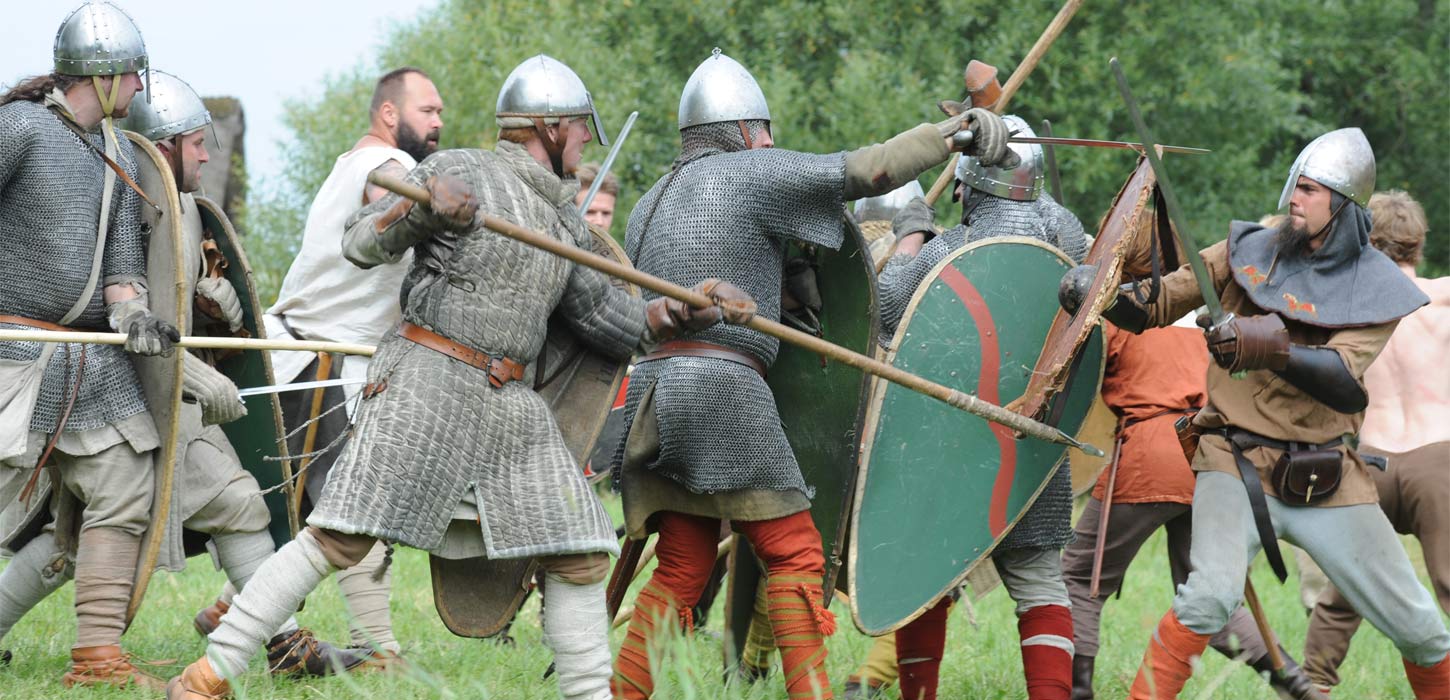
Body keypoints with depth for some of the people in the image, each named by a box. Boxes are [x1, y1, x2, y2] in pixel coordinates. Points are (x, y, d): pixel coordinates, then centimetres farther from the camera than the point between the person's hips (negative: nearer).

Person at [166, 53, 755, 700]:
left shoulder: (564, 221, 18)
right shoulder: (461, 174, -3)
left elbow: (604, 315, 17)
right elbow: (360, 245, -7)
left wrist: (683, 313, 0)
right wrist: (419, 205, -27)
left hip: (509, 405, 7)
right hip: (425, 386, -7)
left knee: (581, 557, -1)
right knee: (339, 540, -13)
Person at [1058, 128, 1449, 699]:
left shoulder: (1374, 290, -1)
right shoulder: (1249, 252, 3)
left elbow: (1345, 383, -17)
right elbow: (1154, 308, 4)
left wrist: (1270, 348, -33)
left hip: (1328, 479, 1)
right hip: (1237, 464, -1)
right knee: (1211, 593, -28)